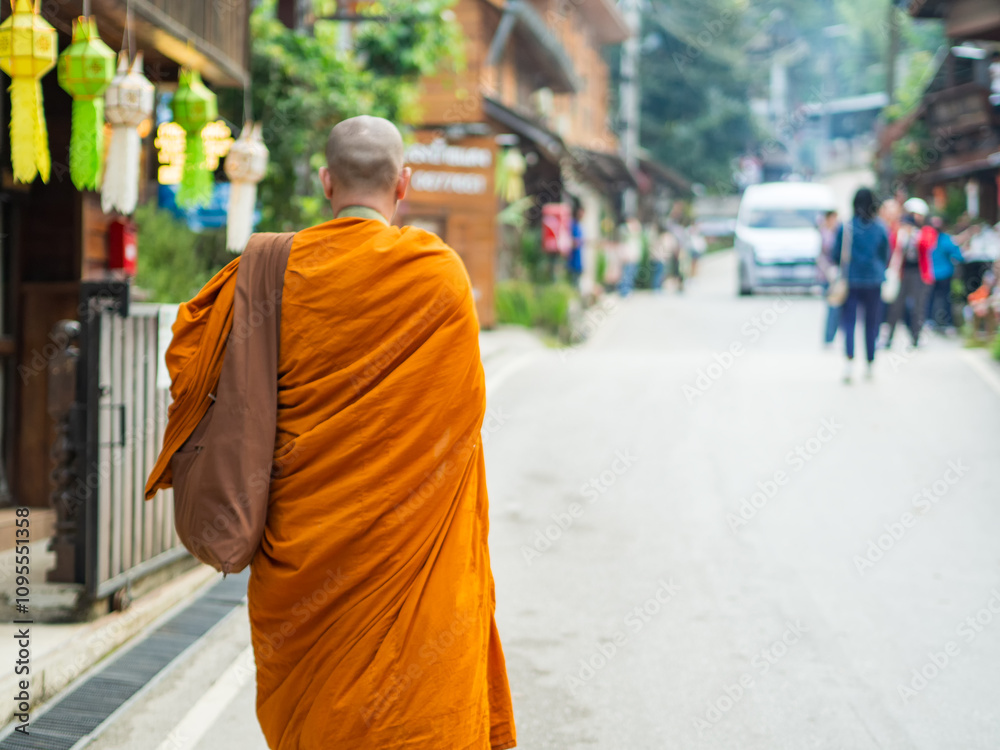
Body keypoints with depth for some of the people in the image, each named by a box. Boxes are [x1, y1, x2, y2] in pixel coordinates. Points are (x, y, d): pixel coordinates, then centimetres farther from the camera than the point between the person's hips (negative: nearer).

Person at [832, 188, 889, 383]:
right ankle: (870, 363, 19)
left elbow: (835, 256, 0)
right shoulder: (880, 228, -2)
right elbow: (886, 256, 7)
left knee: (849, 320, -1)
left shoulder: (845, 227, -6)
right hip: (873, 280, 1)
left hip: (851, 279, -1)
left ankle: (850, 358, -22)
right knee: (871, 321, 12)